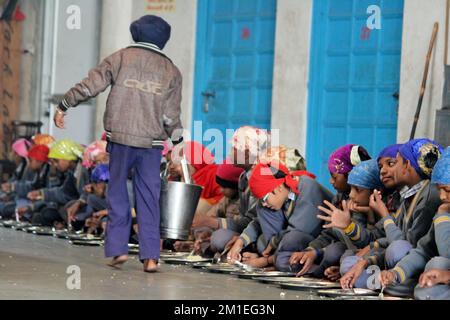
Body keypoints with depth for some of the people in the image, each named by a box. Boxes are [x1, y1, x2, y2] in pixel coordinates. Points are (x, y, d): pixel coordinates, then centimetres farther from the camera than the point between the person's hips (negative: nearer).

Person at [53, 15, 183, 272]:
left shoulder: (121, 58, 3)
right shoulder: (171, 71, 7)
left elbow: (90, 86, -3)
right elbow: (171, 116, 3)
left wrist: (64, 106, 6)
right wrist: (177, 138, 19)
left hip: (120, 138, -1)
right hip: (152, 143, 1)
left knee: (117, 194, 9)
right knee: (149, 199, 5)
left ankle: (118, 249, 4)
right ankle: (151, 256, 2)